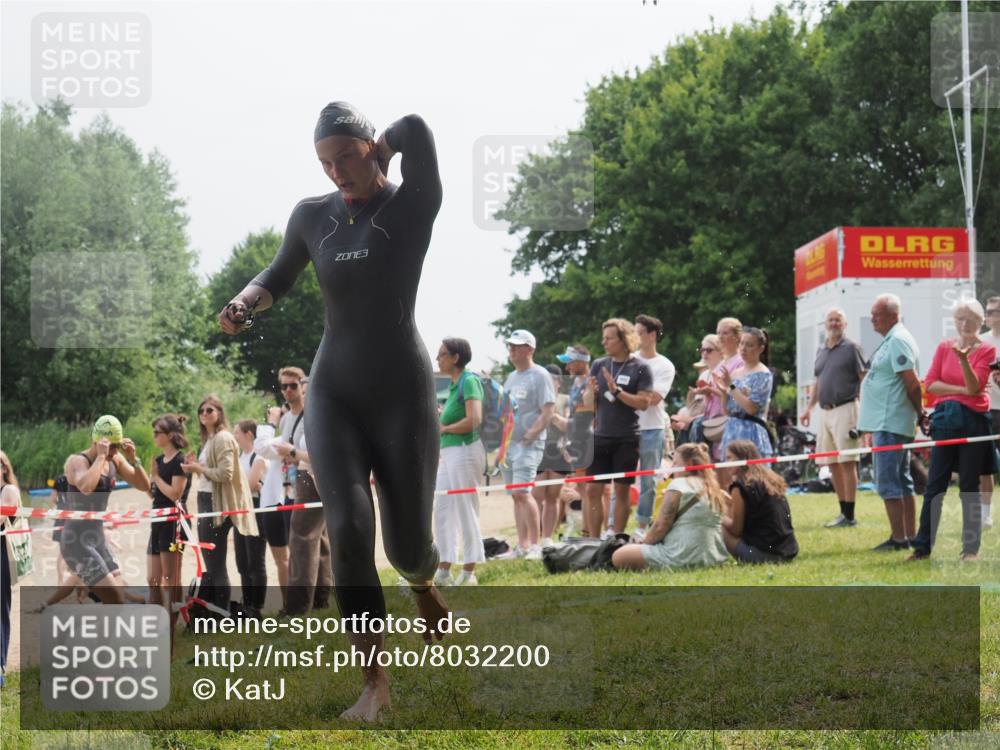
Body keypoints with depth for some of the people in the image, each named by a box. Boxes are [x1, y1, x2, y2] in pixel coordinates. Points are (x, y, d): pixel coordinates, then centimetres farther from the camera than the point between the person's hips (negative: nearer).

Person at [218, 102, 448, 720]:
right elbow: (278, 280, 21)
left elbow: (414, 129, -28)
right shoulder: (312, 216, 4)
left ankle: (424, 584, 42)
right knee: (349, 529, -18)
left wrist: (377, 151, -7)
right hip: (334, 394, 3)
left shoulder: (414, 205, -9)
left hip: (403, 391, -3)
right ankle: (376, 682, -13)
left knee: (407, 547, 2)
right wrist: (243, 304, -1)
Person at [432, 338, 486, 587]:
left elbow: (474, 420, -22)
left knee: (465, 510, -3)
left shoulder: (469, 381, -11)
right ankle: (444, 570, 14)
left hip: (465, 451, -10)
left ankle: (469, 573, 3)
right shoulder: (453, 384, 16)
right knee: (442, 511, 9)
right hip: (449, 452, 10)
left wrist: (444, 428, -11)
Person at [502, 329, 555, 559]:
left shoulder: (540, 375, -6)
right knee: (515, 495, 8)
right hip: (508, 442, 8)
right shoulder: (511, 377, 19)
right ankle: (522, 546, 12)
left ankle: (535, 545, -14)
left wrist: (529, 436, -18)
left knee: (521, 492, -18)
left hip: (529, 444, -8)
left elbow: (547, 413, -12)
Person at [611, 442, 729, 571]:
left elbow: (660, 527, -11)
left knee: (618, 557, -8)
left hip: (684, 558, -9)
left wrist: (643, 544, 7)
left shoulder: (679, 485, -9)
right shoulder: (712, 487, 14)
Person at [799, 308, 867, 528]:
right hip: (824, 411, 7)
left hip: (844, 409, -7)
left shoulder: (852, 348, -2)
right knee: (832, 464, 7)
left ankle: (849, 515, -6)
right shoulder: (821, 350, 18)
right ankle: (843, 512, 14)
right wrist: (808, 408, 18)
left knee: (847, 462, -8)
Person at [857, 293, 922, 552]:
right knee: (902, 482, 13)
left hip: (890, 424, -11)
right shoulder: (891, 340, 17)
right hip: (885, 422, 11)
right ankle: (910, 537, 18)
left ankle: (898, 538, -7)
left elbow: (912, 383, -20)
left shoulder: (898, 341, -15)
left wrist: (920, 414, -10)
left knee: (888, 483, -9)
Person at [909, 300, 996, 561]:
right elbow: (930, 383, 2)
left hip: (973, 420, -3)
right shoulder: (944, 347, 9)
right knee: (935, 484, 2)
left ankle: (971, 549, 8)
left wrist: (964, 359, -26)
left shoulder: (987, 350, 0)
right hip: (945, 419, 3)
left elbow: (975, 387, -11)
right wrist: (960, 389, -10)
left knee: (969, 487, 2)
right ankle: (922, 546, 4)